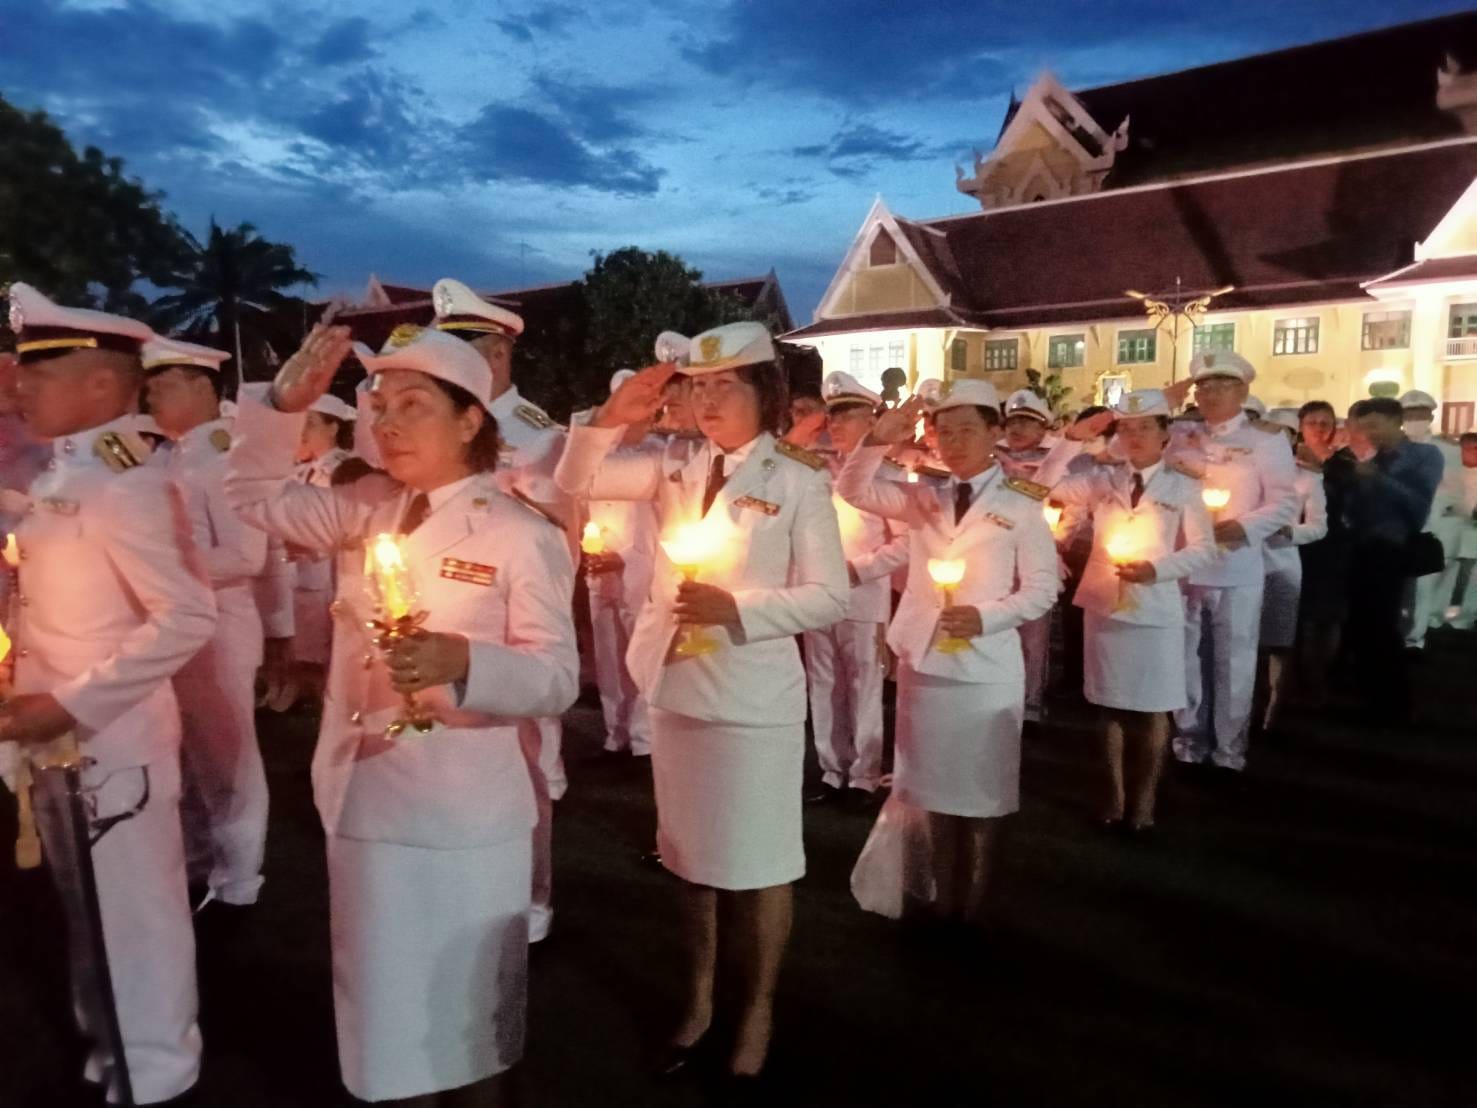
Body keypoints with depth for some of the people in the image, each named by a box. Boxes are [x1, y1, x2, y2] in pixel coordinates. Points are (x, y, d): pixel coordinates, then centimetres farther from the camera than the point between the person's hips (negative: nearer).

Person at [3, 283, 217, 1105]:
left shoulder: (126, 484, -19)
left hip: (113, 746, -9)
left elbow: (189, 617, -27)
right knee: (91, 918, 23)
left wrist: (71, 706, -23)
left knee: (135, 922, 7)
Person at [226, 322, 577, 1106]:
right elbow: (258, 497, 11)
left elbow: (557, 678, -16)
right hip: (365, 802, 5)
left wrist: (463, 663, -34)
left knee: (468, 1017, 15)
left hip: (463, 819, -5)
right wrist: (284, 405, -5)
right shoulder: (371, 509, 4)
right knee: (384, 1012, 21)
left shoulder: (522, 536, -13)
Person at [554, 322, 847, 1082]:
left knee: (757, 865, 9)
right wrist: (613, 417, -9)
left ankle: (756, 1012, 32)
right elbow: (575, 482, 5)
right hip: (675, 691, 5)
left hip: (753, 701, -4)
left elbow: (829, 597, -10)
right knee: (691, 858, 18)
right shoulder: (678, 469, 4)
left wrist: (735, 606, -21)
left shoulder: (799, 482, -7)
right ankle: (697, 1000, 38)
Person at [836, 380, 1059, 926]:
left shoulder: (1021, 508, -3)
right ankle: (943, 899, 29)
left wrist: (986, 615, -19)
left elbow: (1042, 589, -4)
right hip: (923, 662, 4)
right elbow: (854, 490, -2)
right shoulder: (922, 499, 8)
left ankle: (973, 909, 23)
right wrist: (878, 440, -17)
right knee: (935, 790, 14)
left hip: (986, 671, -3)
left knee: (983, 795, 7)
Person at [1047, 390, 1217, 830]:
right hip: (1104, 606, 2)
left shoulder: (1184, 487, -1)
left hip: (1155, 611, -2)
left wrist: (1155, 568, -16)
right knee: (1111, 704, 11)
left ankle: (1144, 800, 21)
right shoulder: (1102, 480, 5)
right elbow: (1050, 489, -3)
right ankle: (1115, 795, 25)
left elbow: (1203, 549, -3)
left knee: (1153, 708, 5)